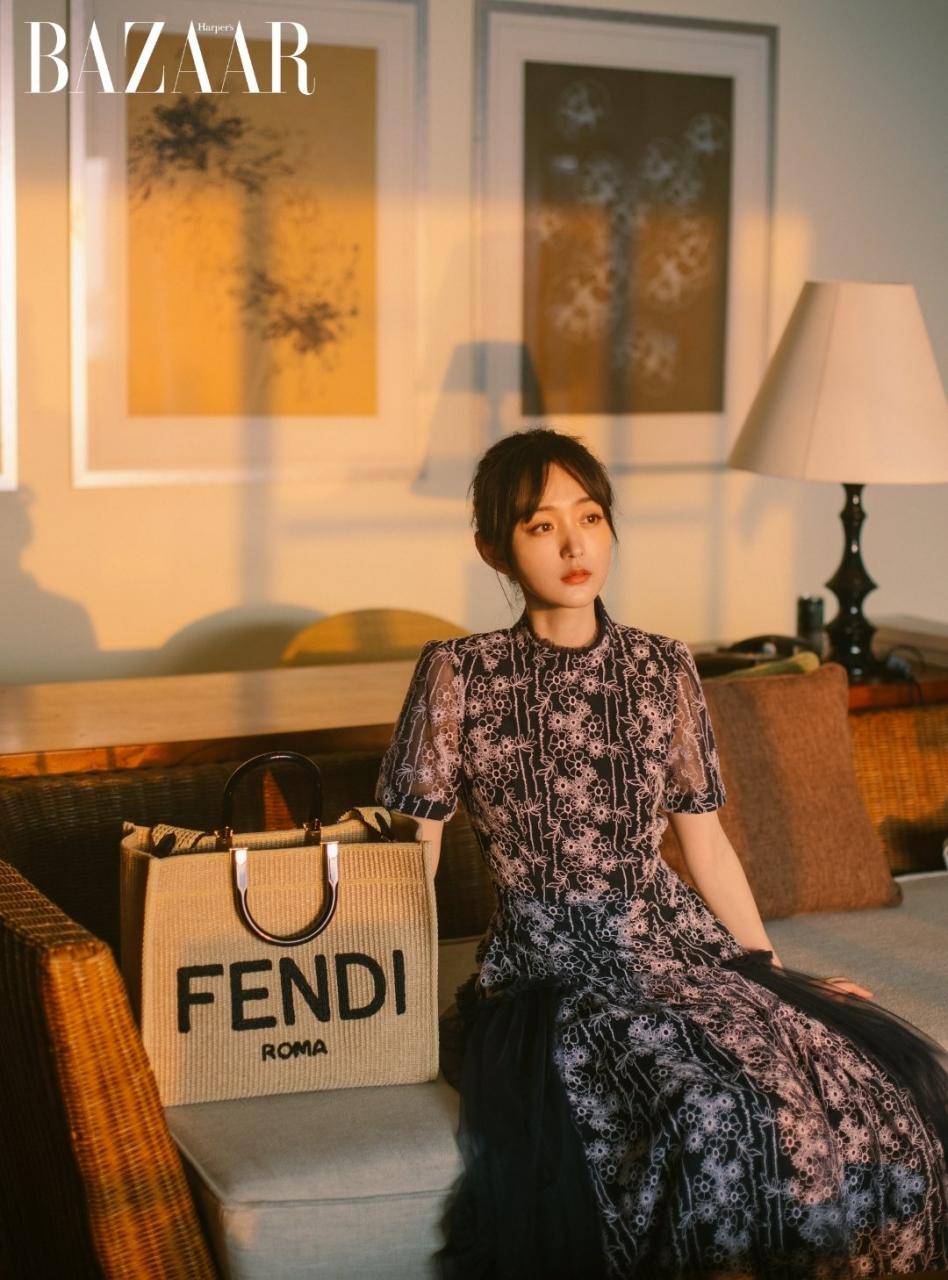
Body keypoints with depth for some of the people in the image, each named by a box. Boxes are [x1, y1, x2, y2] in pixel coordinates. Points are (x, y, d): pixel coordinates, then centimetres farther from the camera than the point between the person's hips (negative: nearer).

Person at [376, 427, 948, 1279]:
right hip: (550, 967, -3)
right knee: (714, 1117, -33)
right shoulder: (459, 675, 0)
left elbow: (705, 840, 14)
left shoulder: (663, 669, 9)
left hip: (680, 945, 4)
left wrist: (773, 974, 11)